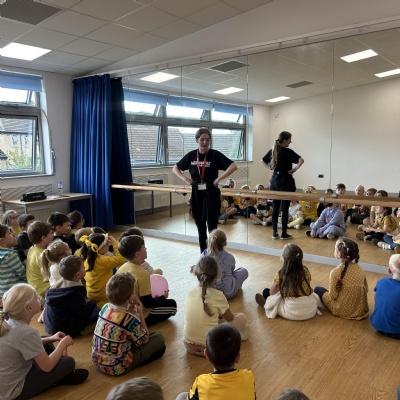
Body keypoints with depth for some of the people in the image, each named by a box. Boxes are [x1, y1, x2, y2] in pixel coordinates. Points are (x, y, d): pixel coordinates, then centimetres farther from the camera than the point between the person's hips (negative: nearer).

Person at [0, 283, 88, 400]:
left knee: (46, 344, 16)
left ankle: (59, 371, 26)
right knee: (69, 362, -7)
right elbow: (47, 367, -22)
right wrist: (63, 344, -7)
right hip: (15, 391, -8)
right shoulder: (27, 332, -30)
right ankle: (58, 379, 22)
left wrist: (51, 339, 5)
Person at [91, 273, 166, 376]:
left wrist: (130, 309, 4)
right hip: (117, 368, -7)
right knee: (159, 337, -3)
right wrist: (140, 313, -2)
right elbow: (145, 339, -4)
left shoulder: (105, 308, -3)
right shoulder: (130, 319, -22)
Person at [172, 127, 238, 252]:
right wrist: (185, 179, -1)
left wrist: (218, 179, -17)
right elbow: (175, 168, 14)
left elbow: (233, 166, -16)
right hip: (196, 194, 4)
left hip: (211, 194, -4)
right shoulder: (191, 155, 3)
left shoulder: (215, 154, -7)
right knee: (200, 227, 12)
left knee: (212, 227, -2)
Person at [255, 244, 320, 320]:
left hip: (291, 314, -3)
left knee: (266, 292, 16)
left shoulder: (280, 275, -13)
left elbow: (272, 293, 2)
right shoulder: (305, 271, -5)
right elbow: (307, 288, 10)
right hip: (311, 311, 4)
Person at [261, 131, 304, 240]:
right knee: (285, 208, 1)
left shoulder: (273, 150, 8)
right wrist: (295, 169, -12)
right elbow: (301, 160, -24)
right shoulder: (287, 151, -12)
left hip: (274, 181, 6)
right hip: (286, 182, -6)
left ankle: (274, 232, 14)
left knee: (275, 207, 10)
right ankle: (284, 233, 7)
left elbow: (262, 161, 21)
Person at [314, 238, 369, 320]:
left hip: (342, 311, -5)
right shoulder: (360, 269, -5)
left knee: (317, 289, 12)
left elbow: (333, 296, -17)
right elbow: (366, 289, 4)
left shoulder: (335, 272, -21)